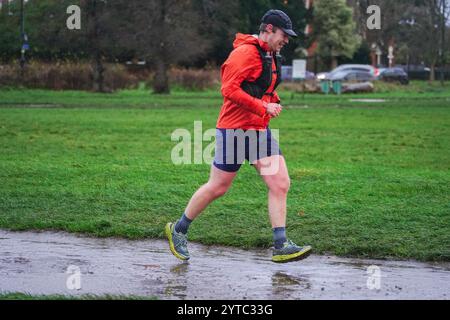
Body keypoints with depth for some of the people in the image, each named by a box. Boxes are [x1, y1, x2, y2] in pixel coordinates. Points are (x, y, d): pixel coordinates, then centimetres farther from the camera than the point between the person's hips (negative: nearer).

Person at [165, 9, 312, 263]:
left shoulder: (272, 57, 16)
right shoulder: (246, 52, -14)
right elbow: (229, 89, -22)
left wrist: (274, 102, 9)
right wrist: (263, 107, -22)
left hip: (260, 131, 9)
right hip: (234, 130, -9)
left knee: (280, 184, -3)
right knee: (217, 188, 2)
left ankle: (281, 247, -2)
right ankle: (178, 230, 20)